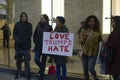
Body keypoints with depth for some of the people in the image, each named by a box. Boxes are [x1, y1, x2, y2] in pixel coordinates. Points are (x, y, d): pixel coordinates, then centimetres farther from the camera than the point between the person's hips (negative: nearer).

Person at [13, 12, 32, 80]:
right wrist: (17, 40, -13)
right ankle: (19, 73, 19)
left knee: (27, 60, -2)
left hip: (26, 45, -2)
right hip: (18, 45, 3)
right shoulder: (17, 24, 11)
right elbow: (14, 33, 5)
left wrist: (22, 41, -15)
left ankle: (28, 74, 5)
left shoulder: (29, 25, 4)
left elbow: (29, 34, -4)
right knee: (18, 60, 7)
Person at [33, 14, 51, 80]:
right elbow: (34, 36, 9)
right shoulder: (38, 26, 2)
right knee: (36, 60, -6)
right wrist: (36, 42, 2)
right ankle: (42, 68, 27)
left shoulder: (49, 27, -6)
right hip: (38, 47, 2)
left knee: (43, 61, 4)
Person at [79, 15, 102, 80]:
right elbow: (80, 42, 0)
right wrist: (83, 38, -20)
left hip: (93, 53, -2)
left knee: (90, 68, -10)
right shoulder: (84, 30, -1)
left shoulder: (98, 31, -2)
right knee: (85, 69, 11)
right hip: (85, 52, 2)